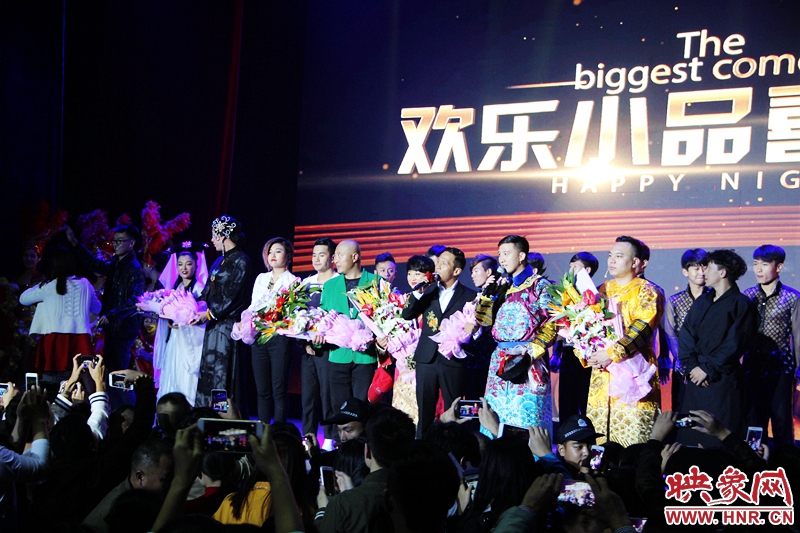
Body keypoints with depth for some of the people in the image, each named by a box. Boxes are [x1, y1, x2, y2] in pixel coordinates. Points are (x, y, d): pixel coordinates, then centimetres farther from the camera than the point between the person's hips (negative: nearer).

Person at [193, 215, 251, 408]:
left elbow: (233, 296, -15)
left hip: (229, 324, -9)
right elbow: (207, 292, 16)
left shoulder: (240, 261, -8)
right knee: (207, 373, 7)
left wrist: (209, 313, -15)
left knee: (223, 376, -9)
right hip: (214, 325, 9)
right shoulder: (219, 261, 18)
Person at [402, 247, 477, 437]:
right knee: (425, 410, 6)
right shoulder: (428, 291, 11)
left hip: (453, 361, -3)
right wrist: (418, 293, -8)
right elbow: (407, 315, 4)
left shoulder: (469, 296, 1)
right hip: (426, 358, 3)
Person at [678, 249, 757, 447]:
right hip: (696, 379, 7)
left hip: (723, 380, -7)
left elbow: (734, 345, -12)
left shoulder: (741, 304, -5)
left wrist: (708, 369, -13)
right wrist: (692, 365, -6)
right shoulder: (701, 302, 16)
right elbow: (686, 335, 9)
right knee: (690, 437, 6)